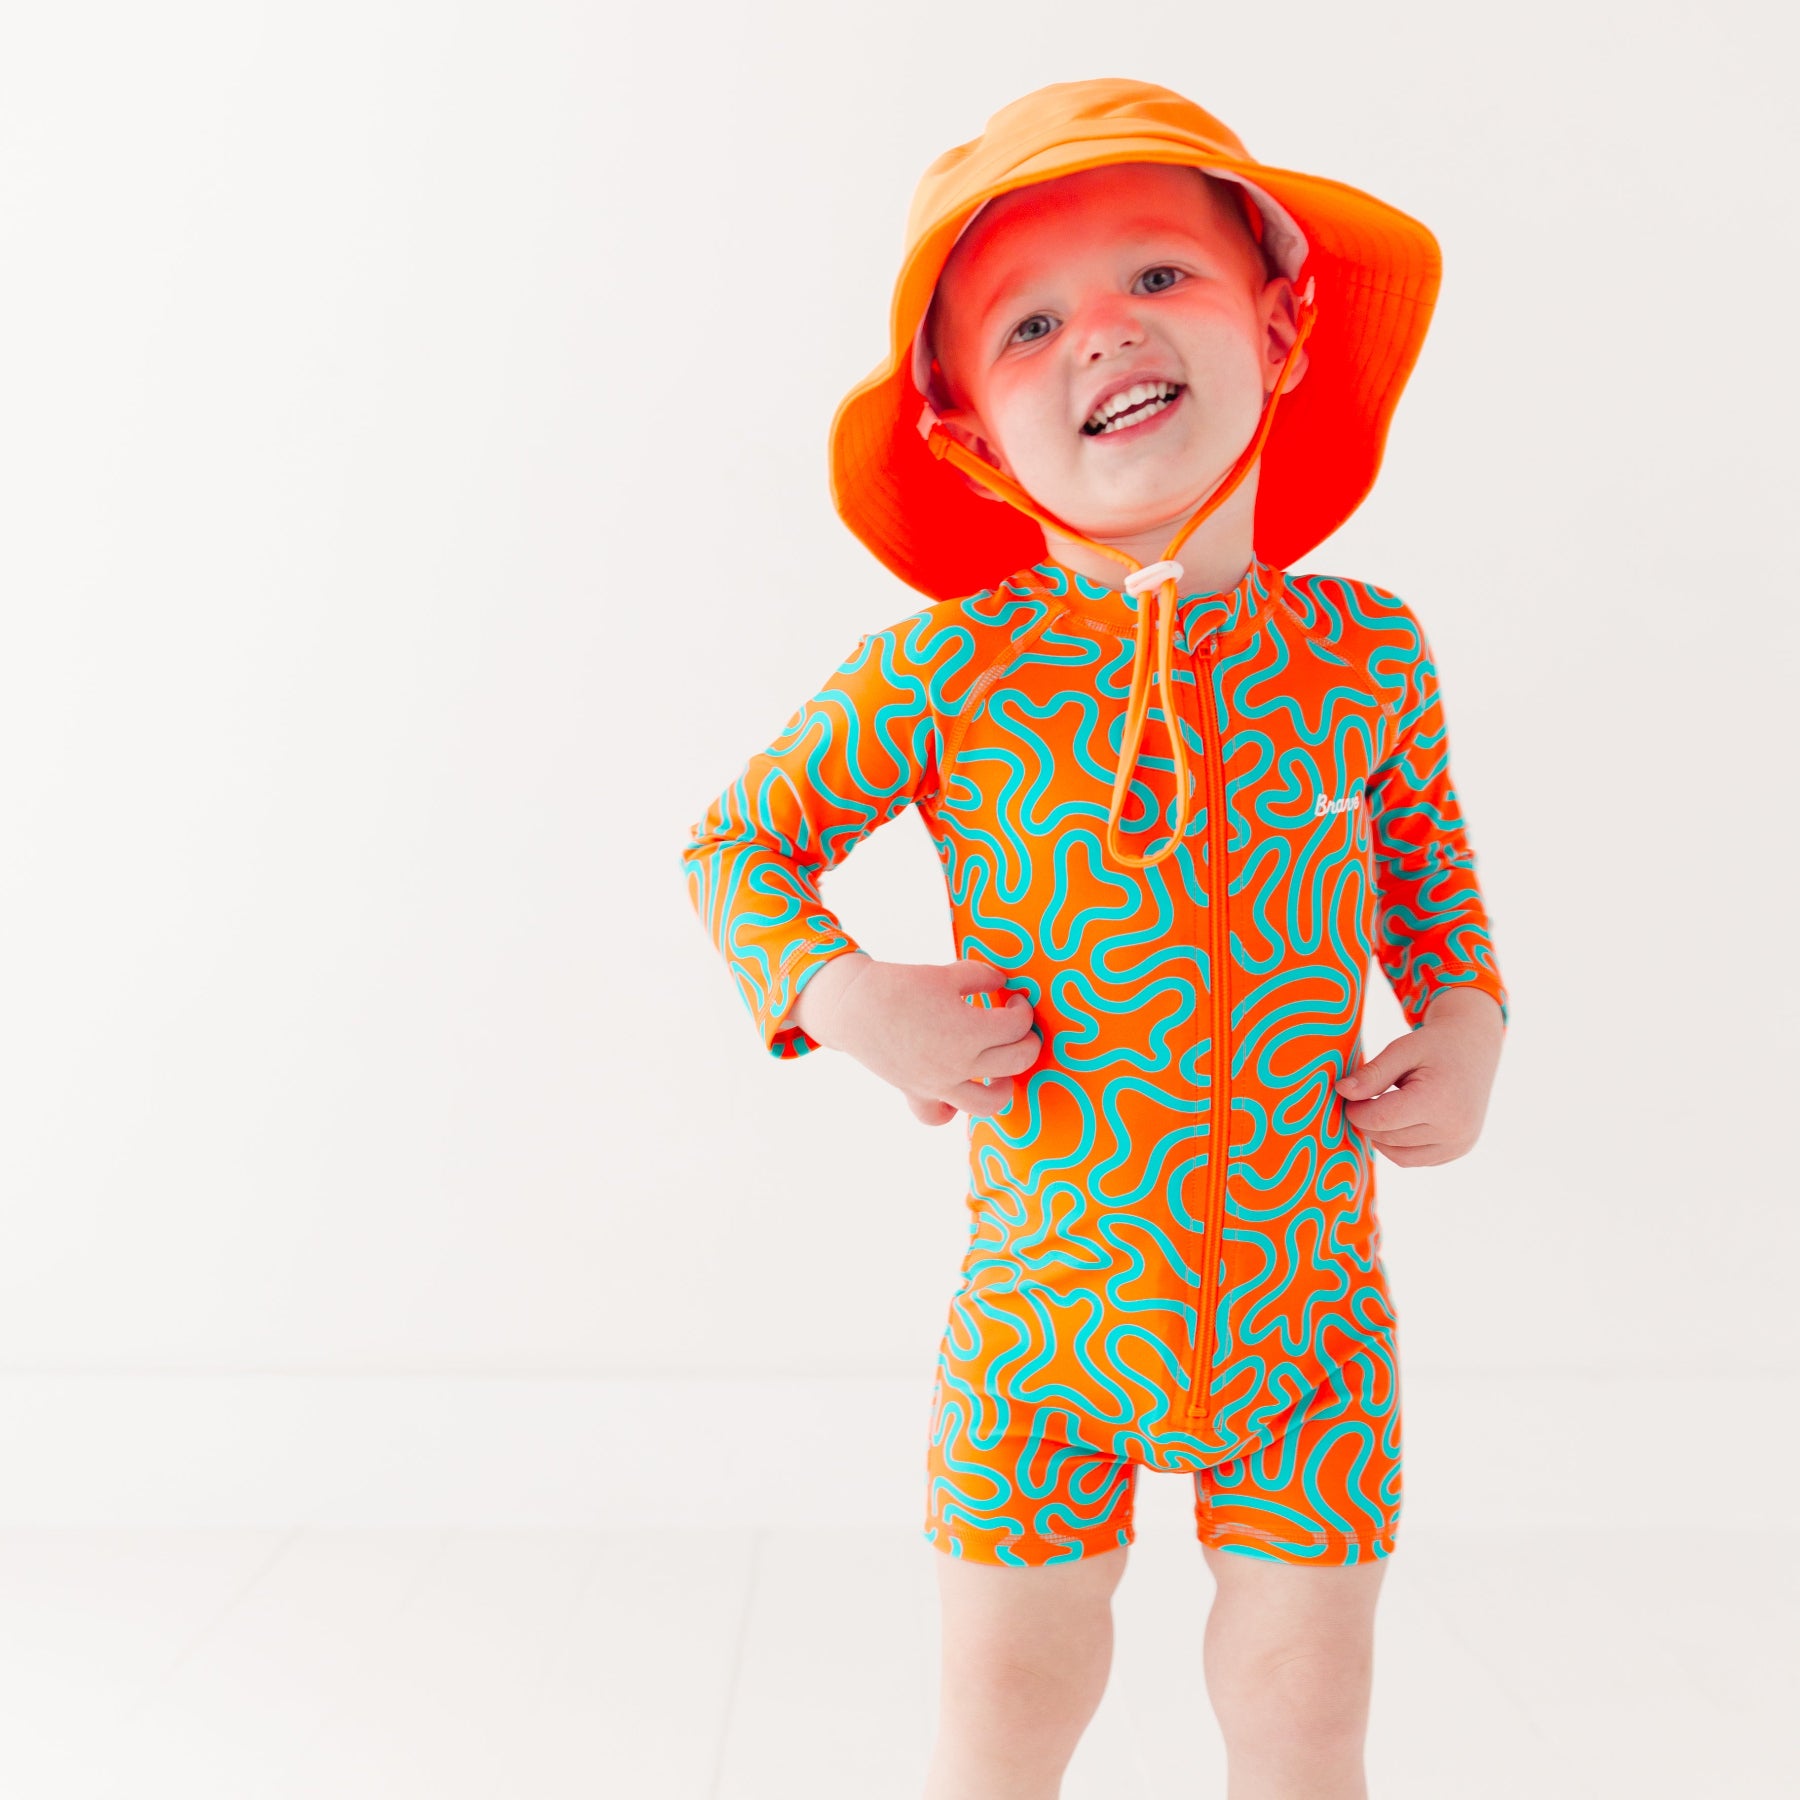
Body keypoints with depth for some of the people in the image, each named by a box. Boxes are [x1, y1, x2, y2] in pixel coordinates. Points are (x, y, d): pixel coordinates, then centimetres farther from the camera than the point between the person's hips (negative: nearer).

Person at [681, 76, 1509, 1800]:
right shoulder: (948, 670, -13)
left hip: (1309, 1313, 2)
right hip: (1043, 1316, -1)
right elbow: (742, 837, -1)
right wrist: (838, 994, -18)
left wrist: (1467, 1017, 0)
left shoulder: (1365, 651, -4)